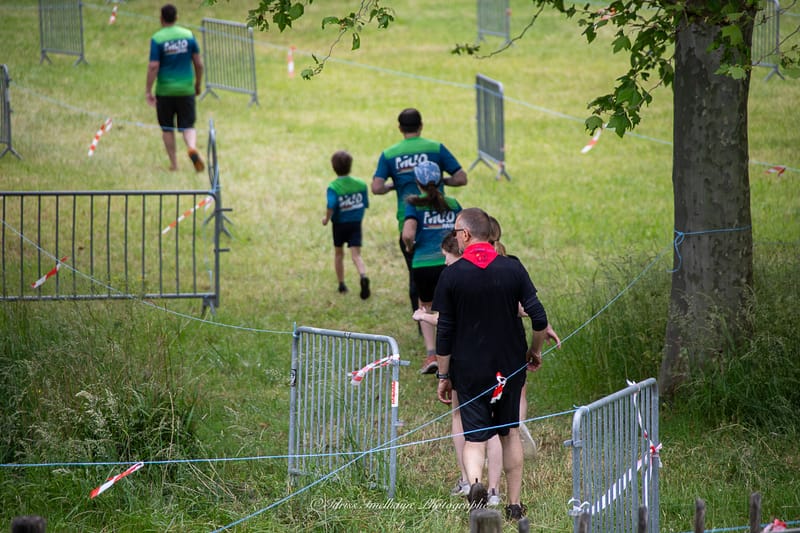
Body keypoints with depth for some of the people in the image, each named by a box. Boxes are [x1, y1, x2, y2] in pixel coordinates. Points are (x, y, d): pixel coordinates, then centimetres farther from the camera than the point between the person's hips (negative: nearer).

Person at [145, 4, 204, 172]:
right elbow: (199, 63, 4)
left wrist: (148, 91, -8)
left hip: (165, 90, -2)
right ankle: (192, 148, -25)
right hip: (186, 89, 2)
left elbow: (153, 67, -13)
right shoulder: (188, 35, 1)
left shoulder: (157, 39, -8)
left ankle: (173, 163, 14)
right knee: (188, 126, 5)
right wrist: (198, 84, 18)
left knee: (167, 128, 12)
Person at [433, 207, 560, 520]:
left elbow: (444, 332, -5)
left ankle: (474, 481, -30)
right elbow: (538, 318, -7)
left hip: (469, 369, -2)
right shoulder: (512, 269, -4)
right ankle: (515, 504, 20)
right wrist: (535, 351, 12)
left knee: (474, 436, 1)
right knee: (510, 433, 17)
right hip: (509, 365, 2)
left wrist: (443, 377, 4)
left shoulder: (451, 275, -8)